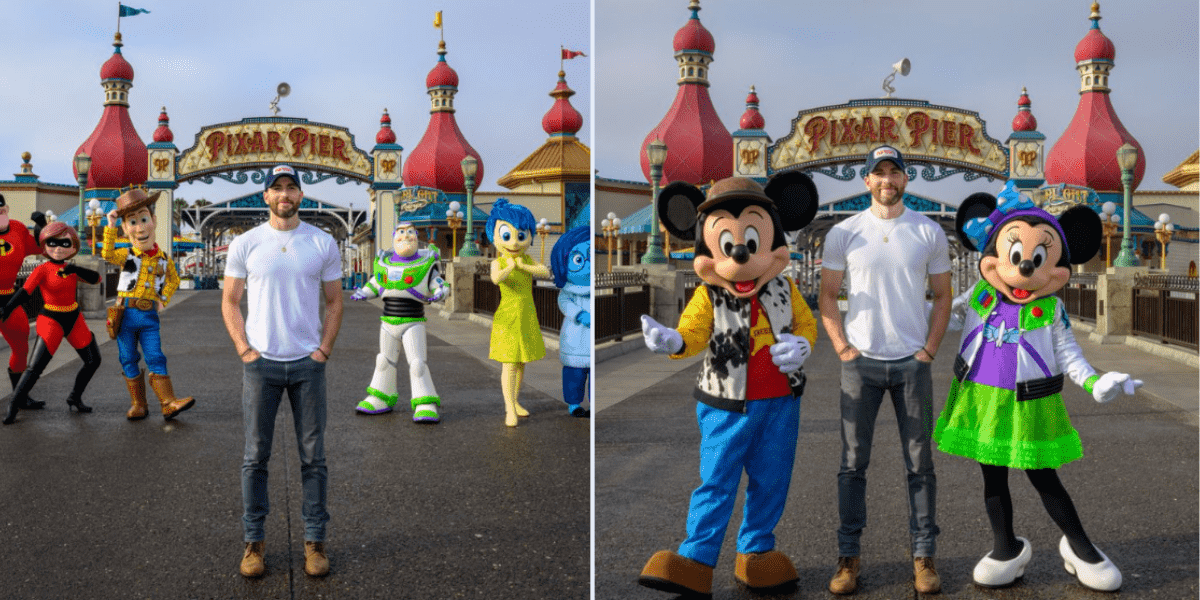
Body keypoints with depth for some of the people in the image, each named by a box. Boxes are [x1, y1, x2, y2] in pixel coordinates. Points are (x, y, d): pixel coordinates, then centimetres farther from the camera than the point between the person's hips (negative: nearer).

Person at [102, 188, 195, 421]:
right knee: (129, 361, 6)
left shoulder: (163, 259, 5)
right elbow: (107, 254, -23)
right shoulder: (126, 255, -1)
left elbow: (173, 280, 21)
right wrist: (110, 227, -25)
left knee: (156, 359, -3)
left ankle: (169, 403, -4)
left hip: (149, 315, 0)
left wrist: (164, 299, 7)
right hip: (126, 314, 0)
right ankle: (138, 405, 15)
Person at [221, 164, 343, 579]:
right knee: (255, 456, 5)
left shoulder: (323, 244, 4)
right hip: (261, 362, 0)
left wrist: (324, 349, -2)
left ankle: (315, 541, 15)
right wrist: (244, 349, -3)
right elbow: (230, 301, 7)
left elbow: (334, 301, 8)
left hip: (308, 363, 0)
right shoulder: (245, 244, 3)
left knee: (313, 457, 5)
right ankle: (253, 541, 17)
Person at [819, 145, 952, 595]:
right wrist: (843, 349, -3)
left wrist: (929, 350, -1)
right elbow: (827, 296, 6)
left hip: (913, 361, 1)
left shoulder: (929, 232, 5)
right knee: (853, 463, 3)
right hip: (861, 362, 0)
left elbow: (942, 296, 9)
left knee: (920, 464, 5)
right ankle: (848, 557, 12)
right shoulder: (843, 234, 3)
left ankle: (923, 557, 16)